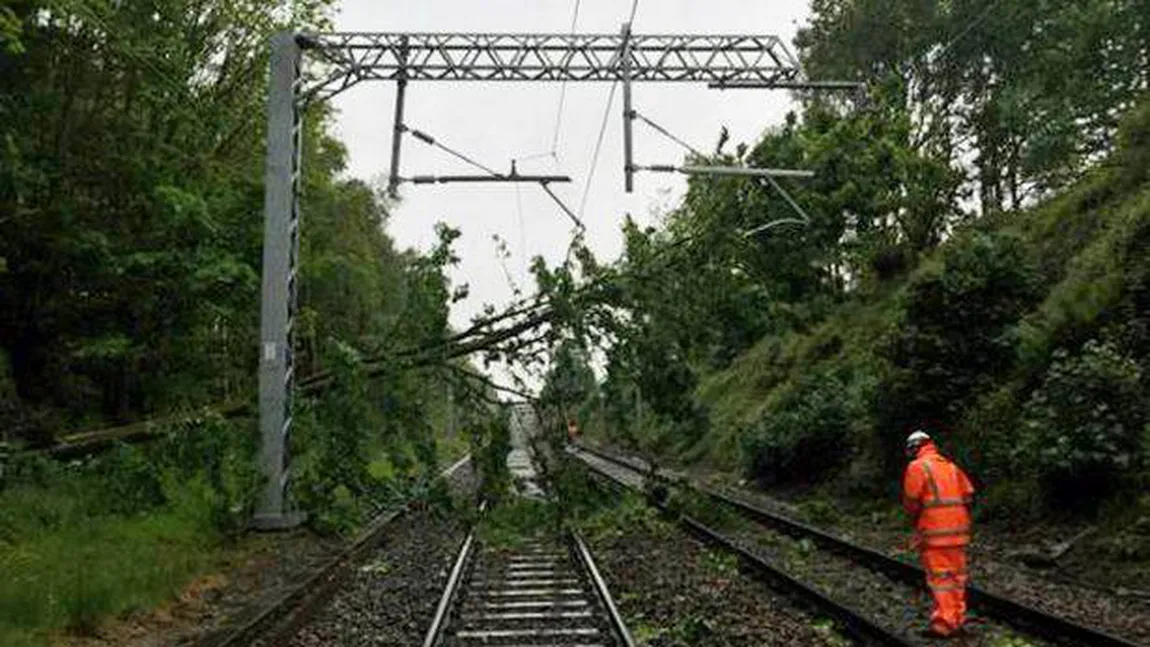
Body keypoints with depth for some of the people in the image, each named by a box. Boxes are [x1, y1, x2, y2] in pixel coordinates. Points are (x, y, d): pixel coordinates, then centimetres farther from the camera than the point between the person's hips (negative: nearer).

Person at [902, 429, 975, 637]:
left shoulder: (917, 467, -8)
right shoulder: (951, 466, 12)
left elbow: (911, 502, -9)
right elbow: (968, 495, 9)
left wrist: (916, 516, 11)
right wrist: (958, 517, 16)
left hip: (934, 532, -6)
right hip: (958, 531, 7)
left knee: (939, 579, -3)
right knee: (957, 577, 13)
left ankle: (943, 624, -1)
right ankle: (958, 620, 21)